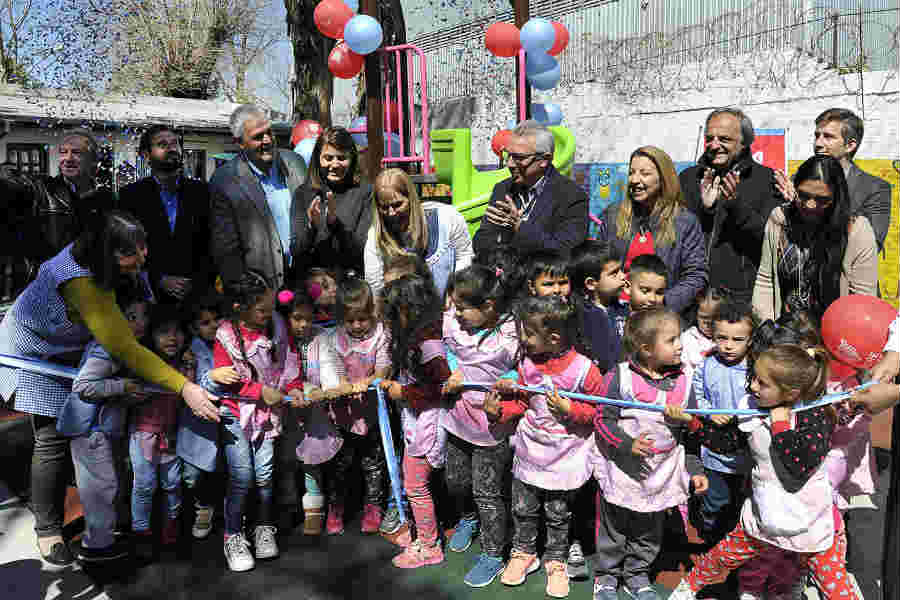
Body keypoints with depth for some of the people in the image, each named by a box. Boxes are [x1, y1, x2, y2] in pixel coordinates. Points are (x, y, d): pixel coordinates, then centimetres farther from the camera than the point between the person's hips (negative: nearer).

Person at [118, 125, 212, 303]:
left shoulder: (201, 191, 7)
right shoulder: (130, 194, 3)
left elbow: (211, 245, 3)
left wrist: (197, 283, -9)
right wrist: (160, 280, -11)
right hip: (150, 296, -1)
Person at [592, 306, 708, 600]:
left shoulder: (683, 380, -2)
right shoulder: (620, 377, -15)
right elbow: (603, 419, -12)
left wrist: (695, 470, 4)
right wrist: (627, 445, -26)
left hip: (661, 476, 4)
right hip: (622, 472, -3)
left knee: (650, 532, 19)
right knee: (613, 529, 13)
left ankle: (637, 573, 41)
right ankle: (606, 575, 35)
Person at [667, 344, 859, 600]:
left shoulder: (817, 416, -20)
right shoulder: (752, 409, -7)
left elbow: (798, 466, -30)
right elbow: (725, 442, 5)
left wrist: (781, 422, -24)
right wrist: (690, 420, -3)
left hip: (811, 526, -4)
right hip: (763, 516, 4)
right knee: (723, 557, 16)